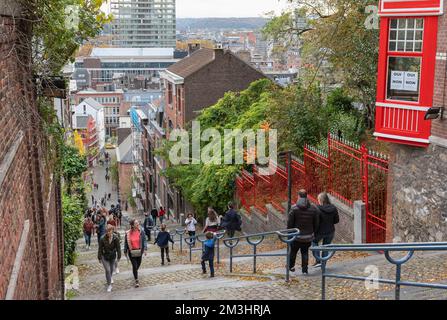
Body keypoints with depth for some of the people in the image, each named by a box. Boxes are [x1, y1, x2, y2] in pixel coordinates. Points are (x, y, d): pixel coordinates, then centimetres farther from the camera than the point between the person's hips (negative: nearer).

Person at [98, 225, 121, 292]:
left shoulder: (116, 238, -17)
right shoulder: (103, 239, -20)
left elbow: (118, 248, -7)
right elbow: (100, 249, -10)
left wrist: (119, 256, -2)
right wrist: (99, 258, -4)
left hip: (112, 256, 2)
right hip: (105, 257, -2)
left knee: (111, 269, 20)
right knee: (107, 270, -8)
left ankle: (110, 278, 53)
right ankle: (109, 285, 6)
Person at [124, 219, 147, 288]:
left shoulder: (141, 231, -7)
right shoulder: (128, 233, -9)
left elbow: (144, 240, -4)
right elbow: (126, 243, 2)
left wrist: (145, 249, -14)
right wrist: (125, 251, 7)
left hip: (139, 251, 2)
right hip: (131, 252, -2)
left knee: (138, 265, 17)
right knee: (134, 266, -7)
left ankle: (135, 273, 50)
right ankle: (136, 280, 3)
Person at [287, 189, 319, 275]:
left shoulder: (294, 208, -13)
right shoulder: (313, 209, -4)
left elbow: (289, 223, -10)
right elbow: (316, 224, 2)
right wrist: (313, 232, 17)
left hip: (296, 236, -2)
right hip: (308, 236, 2)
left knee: (293, 251, 18)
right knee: (305, 252, 16)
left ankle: (291, 266, 32)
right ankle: (304, 269, 12)